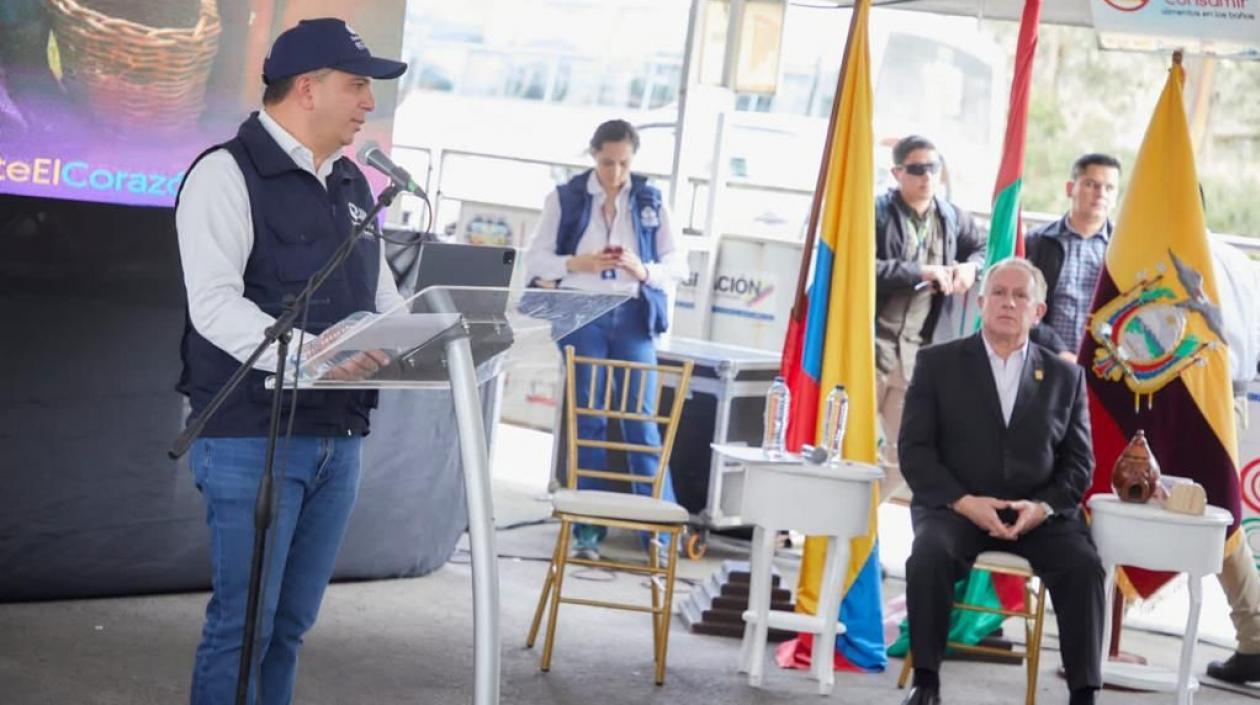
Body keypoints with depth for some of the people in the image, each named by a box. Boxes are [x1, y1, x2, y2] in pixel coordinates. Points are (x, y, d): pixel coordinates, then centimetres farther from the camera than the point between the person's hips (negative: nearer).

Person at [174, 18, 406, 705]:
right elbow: (215, 305, -19)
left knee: (292, 621, 11)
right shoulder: (228, 173, -8)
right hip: (252, 437, -7)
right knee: (244, 620, -5)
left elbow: (383, 297, 19)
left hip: (338, 436, 7)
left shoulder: (352, 185, 15)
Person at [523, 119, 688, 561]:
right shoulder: (565, 198, 5)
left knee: (642, 418, -3)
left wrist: (643, 270, -15)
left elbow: (678, 265, 5)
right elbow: (535, 260, 1)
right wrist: (580, 264, -16)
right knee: (587, 419, 3)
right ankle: (587, 528, 8)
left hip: (633, 316, 0)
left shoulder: (651, 201, 7)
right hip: (582, 315, 0)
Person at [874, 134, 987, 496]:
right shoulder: (877, 212, -6)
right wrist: (920, 272, -19)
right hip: (873, 344, -6)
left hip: (917, 353, 6)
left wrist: (971, 266, 1)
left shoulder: (953, 218, 11)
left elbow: (985, 248, 24)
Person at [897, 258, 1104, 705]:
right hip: (956, 507, -1)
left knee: (1083, 565, -27)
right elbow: (915, 450, 0)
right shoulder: (938, 363, 7)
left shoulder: (1065, 377, 13)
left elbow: (1078, 463, 9)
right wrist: (965, 502, -15)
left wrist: (1043, 507, -12)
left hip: (1038, 512, 2)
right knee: (930, 555, -33)